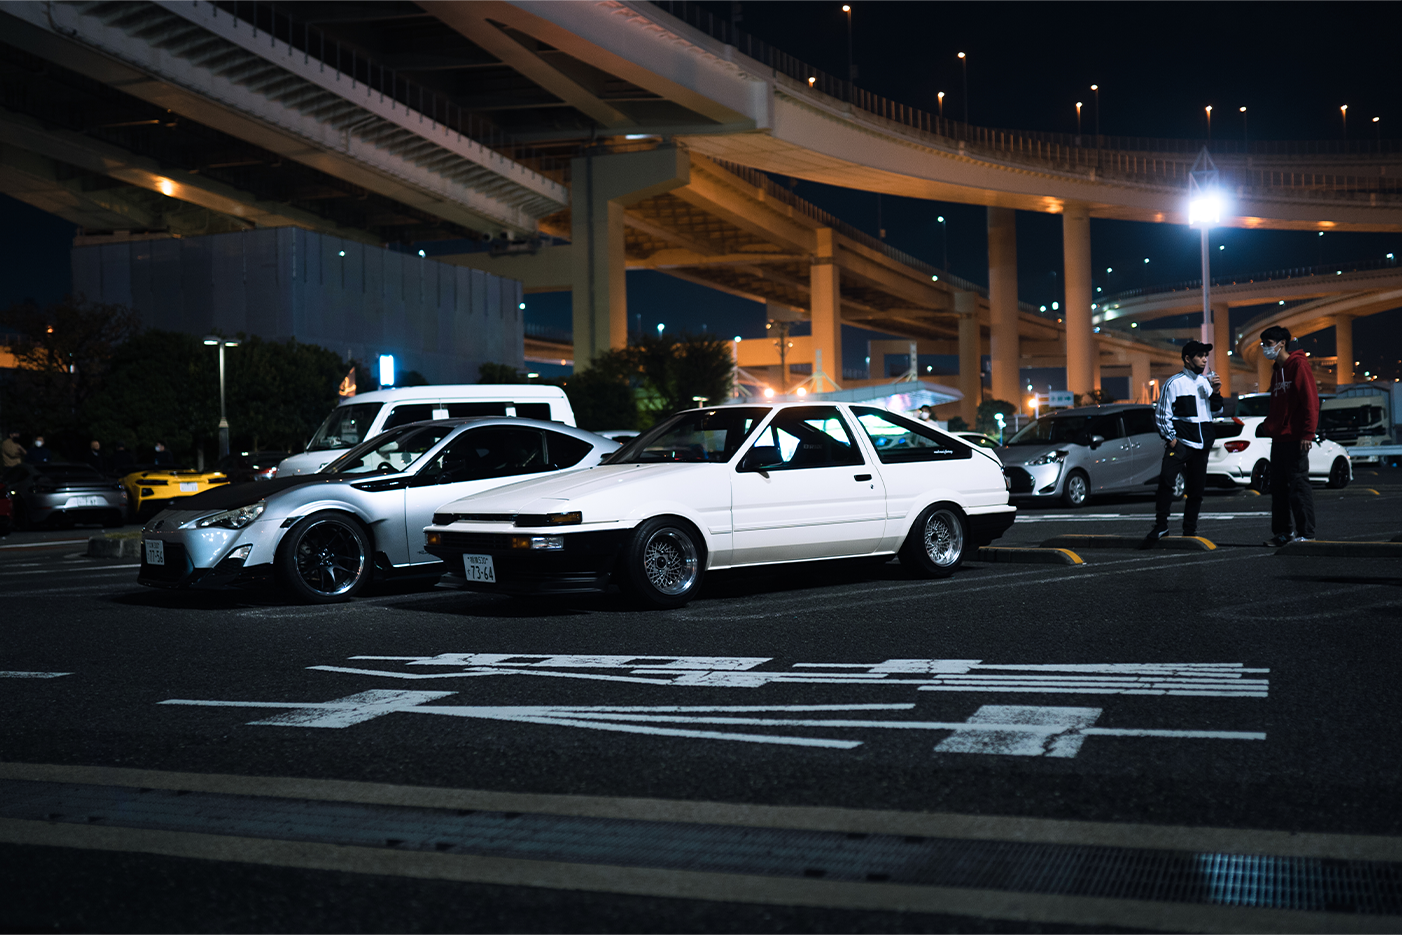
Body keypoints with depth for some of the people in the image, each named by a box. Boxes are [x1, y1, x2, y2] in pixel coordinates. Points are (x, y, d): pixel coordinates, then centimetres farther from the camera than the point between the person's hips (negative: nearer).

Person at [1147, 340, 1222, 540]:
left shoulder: (1206, 382, 14)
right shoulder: (1174, 383, -2)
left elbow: (1216, 411, 18)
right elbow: (1162, 414, -3)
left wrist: (1216, 393, 1)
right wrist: (1171, 437, -10)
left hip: (1202, 443, 5)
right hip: (1180, 442, -5)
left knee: (1196, 489, 7)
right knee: (1166, 479, -21)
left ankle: (1189, 529, 16)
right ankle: (1161, 525, -14)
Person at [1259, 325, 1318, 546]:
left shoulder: (1298, 365, -9)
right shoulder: (1277, 370, 19)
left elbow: (1310, 401, -15)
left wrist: (1308, 433, -21)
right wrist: (1267, 425, 13)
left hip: (1294, 439, -9)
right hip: (1278, 437, 9)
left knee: (1298, 485, -7)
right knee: (1279, 486, 11)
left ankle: (1306, 534, -4)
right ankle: (1282, 532, 18)